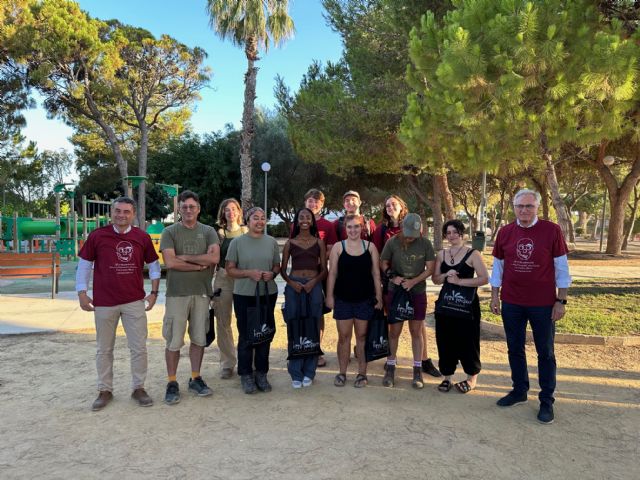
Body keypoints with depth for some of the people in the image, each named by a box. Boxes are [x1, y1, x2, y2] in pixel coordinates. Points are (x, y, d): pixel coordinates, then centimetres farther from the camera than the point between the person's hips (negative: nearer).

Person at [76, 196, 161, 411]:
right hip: (104, 302, -1)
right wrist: (82, 293, -1)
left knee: (139, 347, 5)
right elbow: (84, 264, 4)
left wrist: (154, 292, 5)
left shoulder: (142, 237, 0)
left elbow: (154, 265, 10)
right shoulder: (97, 236, -3)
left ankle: (139, 388, 21)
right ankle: (105, 390, 26)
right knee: (104, 349, 11)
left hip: (135, 302, 1)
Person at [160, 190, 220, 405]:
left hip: (202, 292, 3)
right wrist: (199, 265, -8)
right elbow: (170, 262, -12)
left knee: (199, 339, 11)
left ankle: (196, 379, 24)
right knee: (174, 341, 1)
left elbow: (214, 257, -9)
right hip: (177, 293, -2)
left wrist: (185, 257, -10)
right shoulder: (170, 232, 1)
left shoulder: (208, 231, 7)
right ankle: (172, 383, 14)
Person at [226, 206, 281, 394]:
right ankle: (246, 375, 18)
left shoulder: (271, 242, 7)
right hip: (244, 295, -3)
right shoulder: (237, 242, -1)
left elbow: (277, 266, 13)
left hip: (268, 294, 3)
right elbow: (230, 269, -2)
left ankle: (261, 373, 24)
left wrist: (272, 274, -9)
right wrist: (248, 273, -17)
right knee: (246, 336, 4)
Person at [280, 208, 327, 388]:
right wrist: (291, 282, -9)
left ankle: (308, 372, 14)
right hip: (293, 286, 0)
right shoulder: (290, 243, 8)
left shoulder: (319, 242, 8)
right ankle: (295, 373, 9)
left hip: (314, 286, 0)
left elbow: (324, 269, 6)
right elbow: (282, 269, 8)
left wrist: (313, 282, -10)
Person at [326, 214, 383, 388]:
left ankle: (362, 373, 20)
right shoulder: (338, 247, 0)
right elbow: (332, 273, 1)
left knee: (362, 336, 8)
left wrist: (378, 297, 0)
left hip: (365, 299, 0)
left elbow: (376, 274, 3)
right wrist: (329, 296, -4)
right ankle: (342, 373, 19)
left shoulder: (370, 247, 2)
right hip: (343, 299, 0)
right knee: (343, 337, 6)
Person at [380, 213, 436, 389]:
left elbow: (430, 268, -5)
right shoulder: (392, 242, -8)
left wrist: (413, 281, -18)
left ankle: (418, 371, 18)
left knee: (416, 332, 8)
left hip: (418, 293, 0)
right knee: (394, 331, 7)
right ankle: (390, 367, 21)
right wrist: (392, 276, -15)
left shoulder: (425, 244, -8)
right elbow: (383, 263, 3)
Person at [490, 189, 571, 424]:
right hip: (511, 303, 3)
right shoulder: (505, 232, 2)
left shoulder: (552, 230, -7)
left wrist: (561, 300, -6)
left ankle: (546, 401, 20)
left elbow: (561, 268, -4)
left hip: (543, 304, -3)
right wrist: (495, 296, 7)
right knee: (515, 349, 13)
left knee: (545, 352, 8)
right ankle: (519, 391, 30)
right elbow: (498, 266, 9)